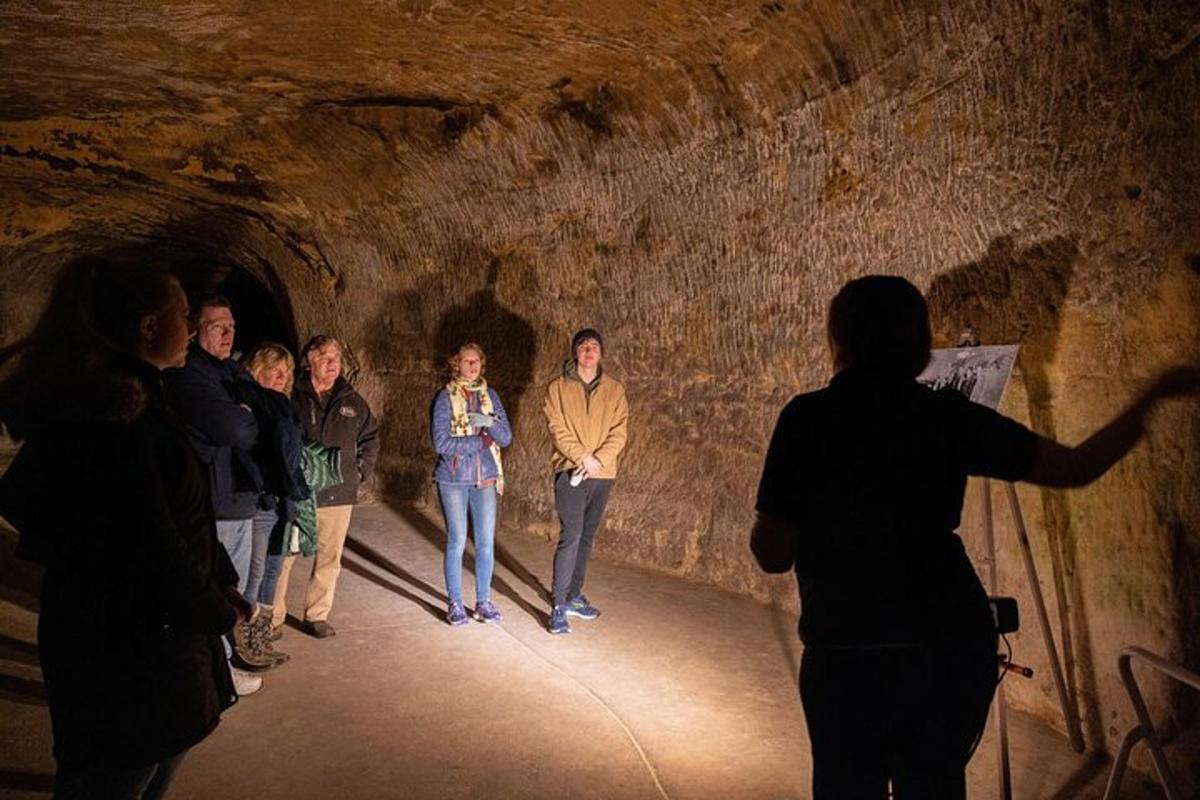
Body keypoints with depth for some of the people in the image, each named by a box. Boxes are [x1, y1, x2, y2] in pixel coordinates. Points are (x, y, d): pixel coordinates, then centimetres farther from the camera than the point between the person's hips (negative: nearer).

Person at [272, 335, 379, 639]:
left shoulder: (352, 402, 7)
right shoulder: (292, 397, -6)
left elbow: (371, 438, 19)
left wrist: (361, 470, 10)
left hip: (339, 493, 4)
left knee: (329, 558, 11)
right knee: (282, 556, 2)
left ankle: (317, 616, 24)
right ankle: (271, 618, 16)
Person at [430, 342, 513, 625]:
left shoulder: (490, 395, 7)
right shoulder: (446, 397, -6)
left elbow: (506, 437, 2)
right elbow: (442, 444, -14)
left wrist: (491, 422, -18)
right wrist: (482, 441, -11)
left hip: (486, 477, 3)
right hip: (454, 479, -3)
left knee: (486, 542, 5)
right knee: (456, 542, 2)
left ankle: (484, 601, 19)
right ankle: (455, 603, 16)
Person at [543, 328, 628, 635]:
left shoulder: (614, 389, 7)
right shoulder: (558, 388, 0)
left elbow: (619, 431, 1)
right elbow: (558, 430, -7)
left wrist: (599, 459, -14)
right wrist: (583, 457, -18)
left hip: (603, 474, 4)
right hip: (570, 471, -4)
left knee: (587, 537, 12)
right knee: (571, 537, -10)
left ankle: (574, 595, 25)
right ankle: (558, 606, -4)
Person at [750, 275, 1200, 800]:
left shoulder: (808, 418, -11)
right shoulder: (950, 416, -2)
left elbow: (773, 555, -10)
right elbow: (1078, 467, 7)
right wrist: (1152, 398, 20)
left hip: (850, 655, -3)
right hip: (956, 647, 4)